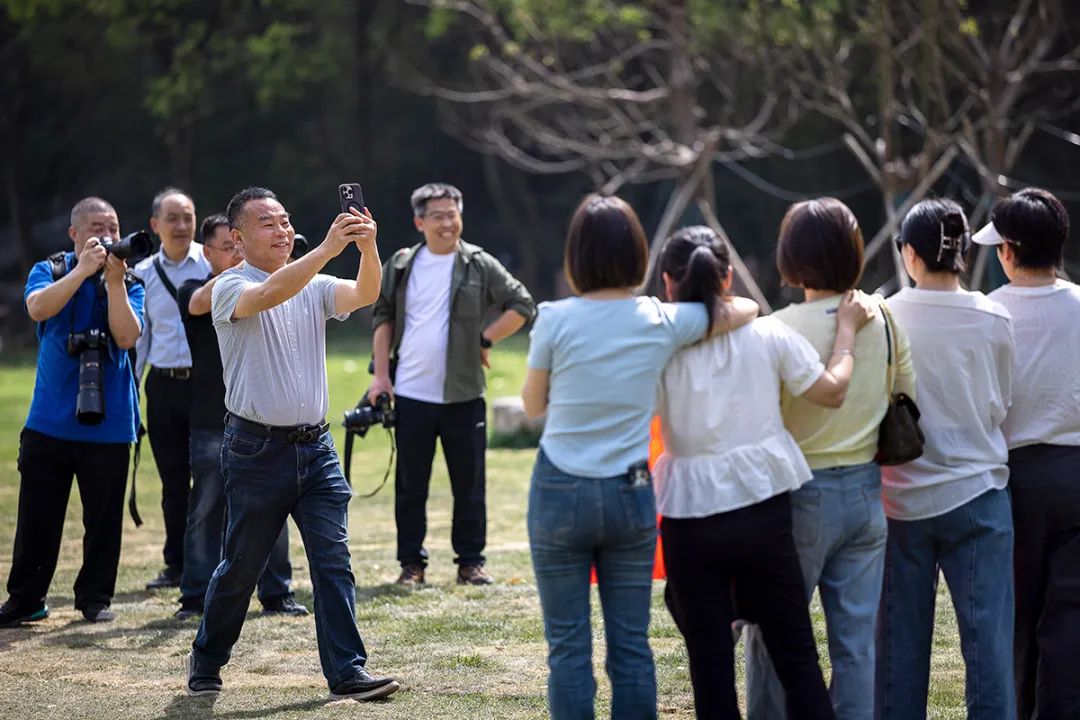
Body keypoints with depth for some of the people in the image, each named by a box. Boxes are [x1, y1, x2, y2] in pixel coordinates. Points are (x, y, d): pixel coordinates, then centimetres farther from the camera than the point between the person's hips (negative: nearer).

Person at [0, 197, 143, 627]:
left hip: (108, 423, 0)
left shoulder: (128, 284, 3)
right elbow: (38, 308, -18)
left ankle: (95, 598, 17)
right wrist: (84, 269, -22)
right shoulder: (49, 272, 3)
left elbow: (127, 337, -12)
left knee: (102, 516, 5)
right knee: (37, 515, 3)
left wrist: (114, 280, -18)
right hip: (50, 420, 0)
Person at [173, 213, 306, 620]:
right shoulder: (195, 291, 4)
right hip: (212, 422, -3)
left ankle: (276, 594, 8)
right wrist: (242, 267, -29)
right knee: (206, 509, 0)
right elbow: (203, 302, -18)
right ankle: (196, 597, 6)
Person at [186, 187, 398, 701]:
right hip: (257, 449, -4)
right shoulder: (231, 287, -5)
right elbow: (268, 296, -28)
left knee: (333, 560, -4)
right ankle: (206, 663, 27)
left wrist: (368, 247, -27)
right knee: (241, 566, 7)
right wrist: (327, 248, -37)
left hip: (316, 446, 4)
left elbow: (363, 295, -7)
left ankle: (347, 672, -5)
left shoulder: (314, 286, 11)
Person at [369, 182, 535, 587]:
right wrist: (381, 375, 4)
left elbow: (521, 305, 1)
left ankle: (470, 561, 12)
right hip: (410, 395, 1)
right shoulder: (401, 265, 6)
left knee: (469, 484, 4)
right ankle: (411, 563, 13)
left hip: (463, 396, -1)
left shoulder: (479, 265, -1)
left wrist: (484, 340, -5)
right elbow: (383, 318, 12)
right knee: (410, 485, 6)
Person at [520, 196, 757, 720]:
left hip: (560, 494, -2)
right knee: (631, 644, 7)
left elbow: (532, 406, 4)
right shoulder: (662, 323, -3)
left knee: (568, 646, 4)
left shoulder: (556, 320, -9)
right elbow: (744, 309, 12)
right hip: (631, 494, 2)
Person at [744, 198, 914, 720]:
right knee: (856, 639, 9)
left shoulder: (780, 329, -14)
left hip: (803, 495, -4)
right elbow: (910, 405, 7)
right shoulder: (884, 322, -1)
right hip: (867, 491, 4)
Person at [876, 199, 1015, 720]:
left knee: (900, 640, 9)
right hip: (977, 493, -1)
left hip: (903, 497, 1)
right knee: (988, 636, 0)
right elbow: (1002, 403, 5)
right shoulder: (992, 320, -6)